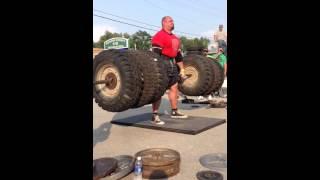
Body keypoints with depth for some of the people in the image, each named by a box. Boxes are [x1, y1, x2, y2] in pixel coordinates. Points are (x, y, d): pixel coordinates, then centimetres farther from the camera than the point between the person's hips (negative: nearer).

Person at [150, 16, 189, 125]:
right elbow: (156, 54, -18)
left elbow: (178, 54, 21)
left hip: (172, 64, 9)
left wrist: (182, 69, 19)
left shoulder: (175, 38, 18)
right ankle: (154, 116, -7)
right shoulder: (159, 36, -10)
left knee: (174, 87, 12)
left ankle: (174, 112, 24)